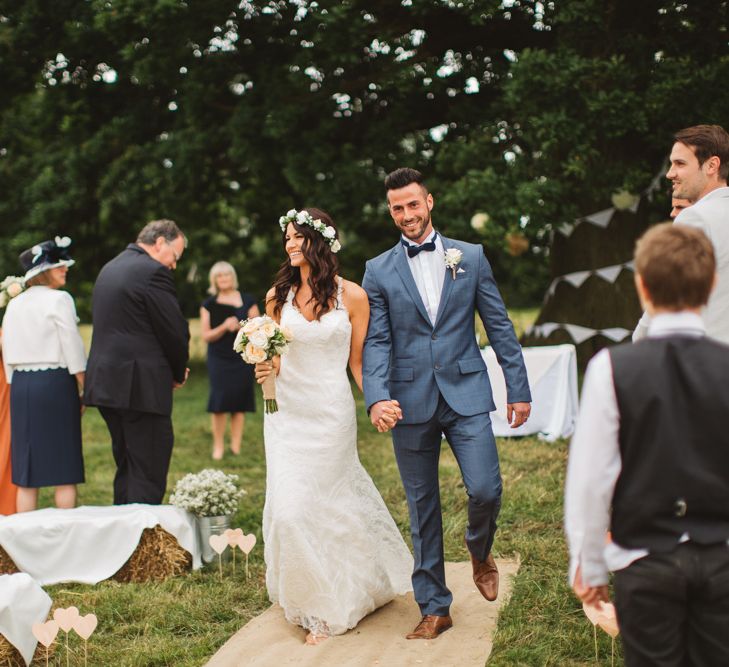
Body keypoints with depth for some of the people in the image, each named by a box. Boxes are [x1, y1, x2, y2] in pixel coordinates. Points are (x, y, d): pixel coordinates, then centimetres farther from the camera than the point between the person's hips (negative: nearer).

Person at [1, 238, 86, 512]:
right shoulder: (59, 299, -7)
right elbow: (73, 348, -9)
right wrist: (84, 390, -3)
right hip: (55, 382, -6)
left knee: (27, 470, 8)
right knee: (64, 468, 0)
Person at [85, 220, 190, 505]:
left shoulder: (110, 268, 18)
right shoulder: (153, 271, -11)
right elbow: (175, 330, -12)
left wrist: (173, 369, 15)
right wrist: (178, 373, 7)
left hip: (106, 382, 9)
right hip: (141, 385, -9)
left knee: (126, 468, 17)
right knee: (149, 474, -5)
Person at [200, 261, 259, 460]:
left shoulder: (247, 301, 5)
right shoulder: (209, 304, 6)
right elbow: (206, 336, 0)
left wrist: (239, 326, -16)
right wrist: (224, 327, -17)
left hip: (242, 358, 0)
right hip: (218, 359, 0)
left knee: (239, 404, 0)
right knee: (219, 401, -8)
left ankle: (236, 447, 7)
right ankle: (218, 446, 2)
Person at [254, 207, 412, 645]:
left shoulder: (351, 296, -4)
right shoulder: (279, 295, 4)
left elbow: (358, 361, 0)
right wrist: (266, 367, -9)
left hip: (332, 415, -3)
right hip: (287, 413, 3)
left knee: (326, 507, 1)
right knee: (288, 508, 0)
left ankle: (333, 608, 21)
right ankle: (314, 604, 22)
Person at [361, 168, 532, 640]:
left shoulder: (471, 257, 6)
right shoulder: (379, 271, 5)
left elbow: (499, 326, 6)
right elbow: (377, 342, 0)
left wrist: (519, 388, 3)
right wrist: (377, 396, -16)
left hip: (466, 393, 0)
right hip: (411, 401, 1)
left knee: (485, 490, -12)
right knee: (422, 508, 7)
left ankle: (479, 551, 23)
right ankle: (434, 608, 18)